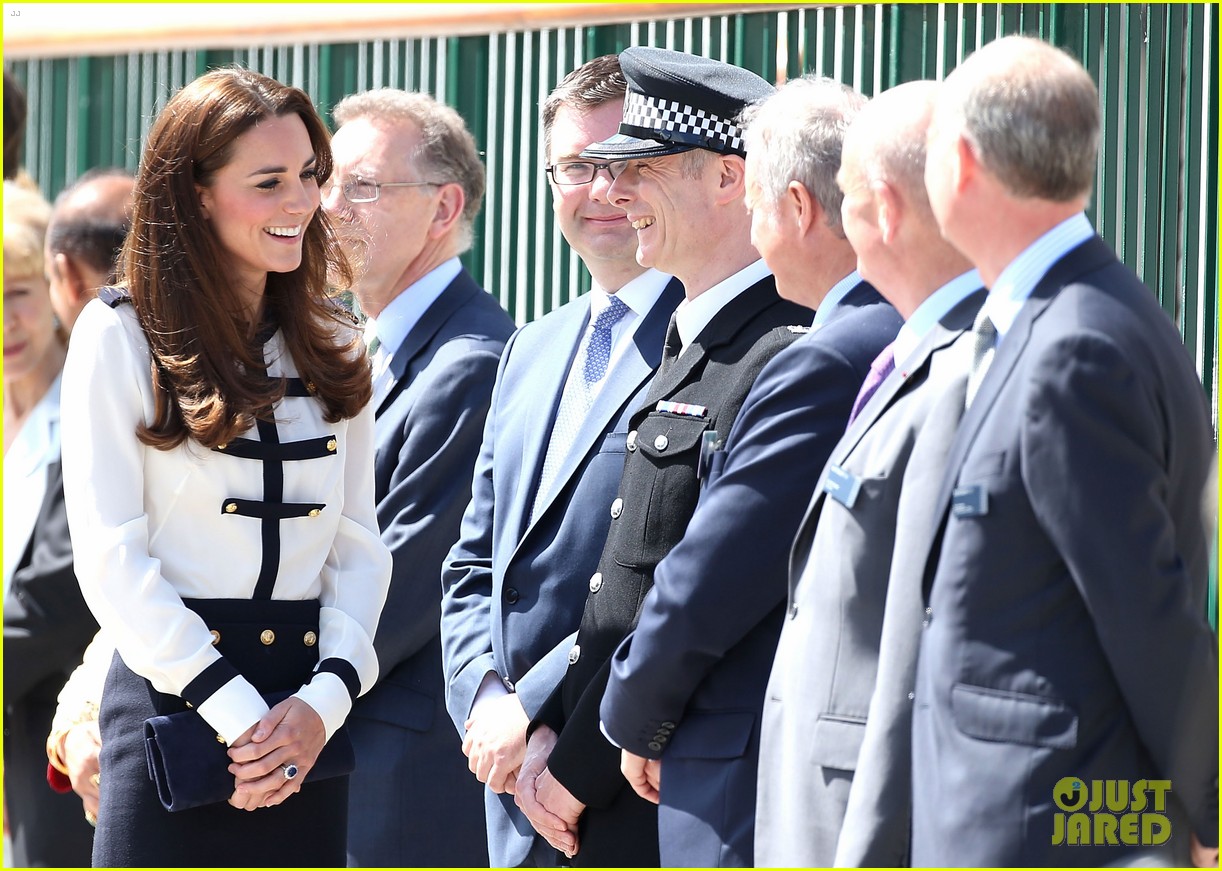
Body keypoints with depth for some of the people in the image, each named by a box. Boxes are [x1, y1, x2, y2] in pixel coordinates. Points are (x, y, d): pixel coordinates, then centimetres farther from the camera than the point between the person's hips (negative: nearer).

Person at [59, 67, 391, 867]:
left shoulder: (334, 350, 13)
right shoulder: (122, 337, -2)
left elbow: (359, 543, 9)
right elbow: (110, 558, -8)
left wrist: (326, 697, -8)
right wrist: (234, 711, -13)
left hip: (308, 721, 4)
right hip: (174, 699, -4)